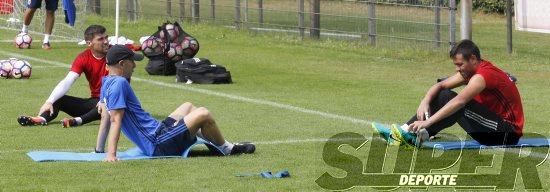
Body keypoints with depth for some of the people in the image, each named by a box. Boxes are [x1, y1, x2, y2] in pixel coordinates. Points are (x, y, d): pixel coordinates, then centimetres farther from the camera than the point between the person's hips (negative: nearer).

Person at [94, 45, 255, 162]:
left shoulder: (108, 82, 10)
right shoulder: (119, 83, -20)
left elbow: (105, 117, 13)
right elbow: (115, 119, -26)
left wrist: (99, 150, 15)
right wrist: (111, 155, -31)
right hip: (158, 145, -12)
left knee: (188, 107, 27)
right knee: (203, 114, -12)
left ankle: (226, 145, 30)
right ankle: (227, 149, 14)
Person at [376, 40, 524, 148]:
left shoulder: (482, 76, -23)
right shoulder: (469, 71, 5)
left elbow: (459, 102, -35)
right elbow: (440, 86, 5)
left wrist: (428, 122, -41)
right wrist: (425, 102, -17)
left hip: (508, 134, -9)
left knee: (459, 107, -28)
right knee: (443, 96, -1)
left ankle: (418, 135, -29)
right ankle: (407, 130, -11)